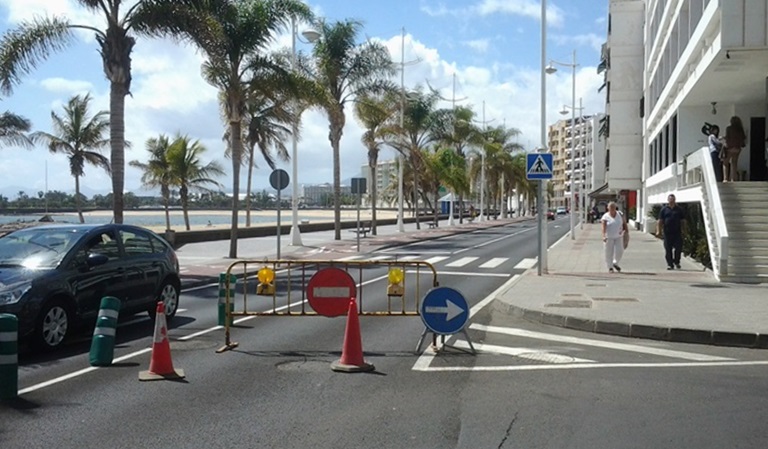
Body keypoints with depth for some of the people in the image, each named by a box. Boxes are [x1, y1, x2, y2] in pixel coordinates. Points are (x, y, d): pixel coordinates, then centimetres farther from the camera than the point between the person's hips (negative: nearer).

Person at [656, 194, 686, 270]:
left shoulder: (679, 209, 9)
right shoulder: (664, 209, 6)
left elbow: (683, 221, 12)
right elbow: (660, 221, 4)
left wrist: (683, 230, 3)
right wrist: (658, 231, -4)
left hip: (677, 232, 0)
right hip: (667, 232, 0)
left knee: (678, 248, -3)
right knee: (668, 249, 2)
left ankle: (677, 262, 15)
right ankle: (670, 264, 10)